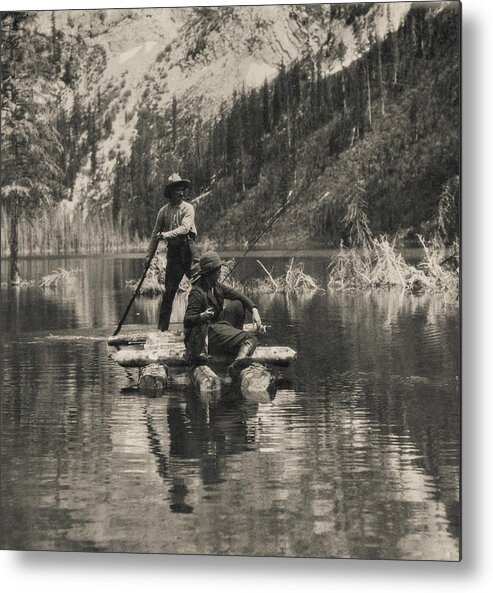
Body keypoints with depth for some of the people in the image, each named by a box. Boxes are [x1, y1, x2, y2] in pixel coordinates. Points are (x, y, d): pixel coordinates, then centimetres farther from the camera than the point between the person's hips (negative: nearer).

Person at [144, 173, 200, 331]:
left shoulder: (188, 208, -1)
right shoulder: (164, 211, 9)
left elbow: (185, 228, -16)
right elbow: (155, 235, 12)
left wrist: (167, 234, -25)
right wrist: (148, 256, 9)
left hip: (188, 249, -3)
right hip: (173, 251, 3)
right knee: (168, 290, 2)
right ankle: (162, 327, 6)